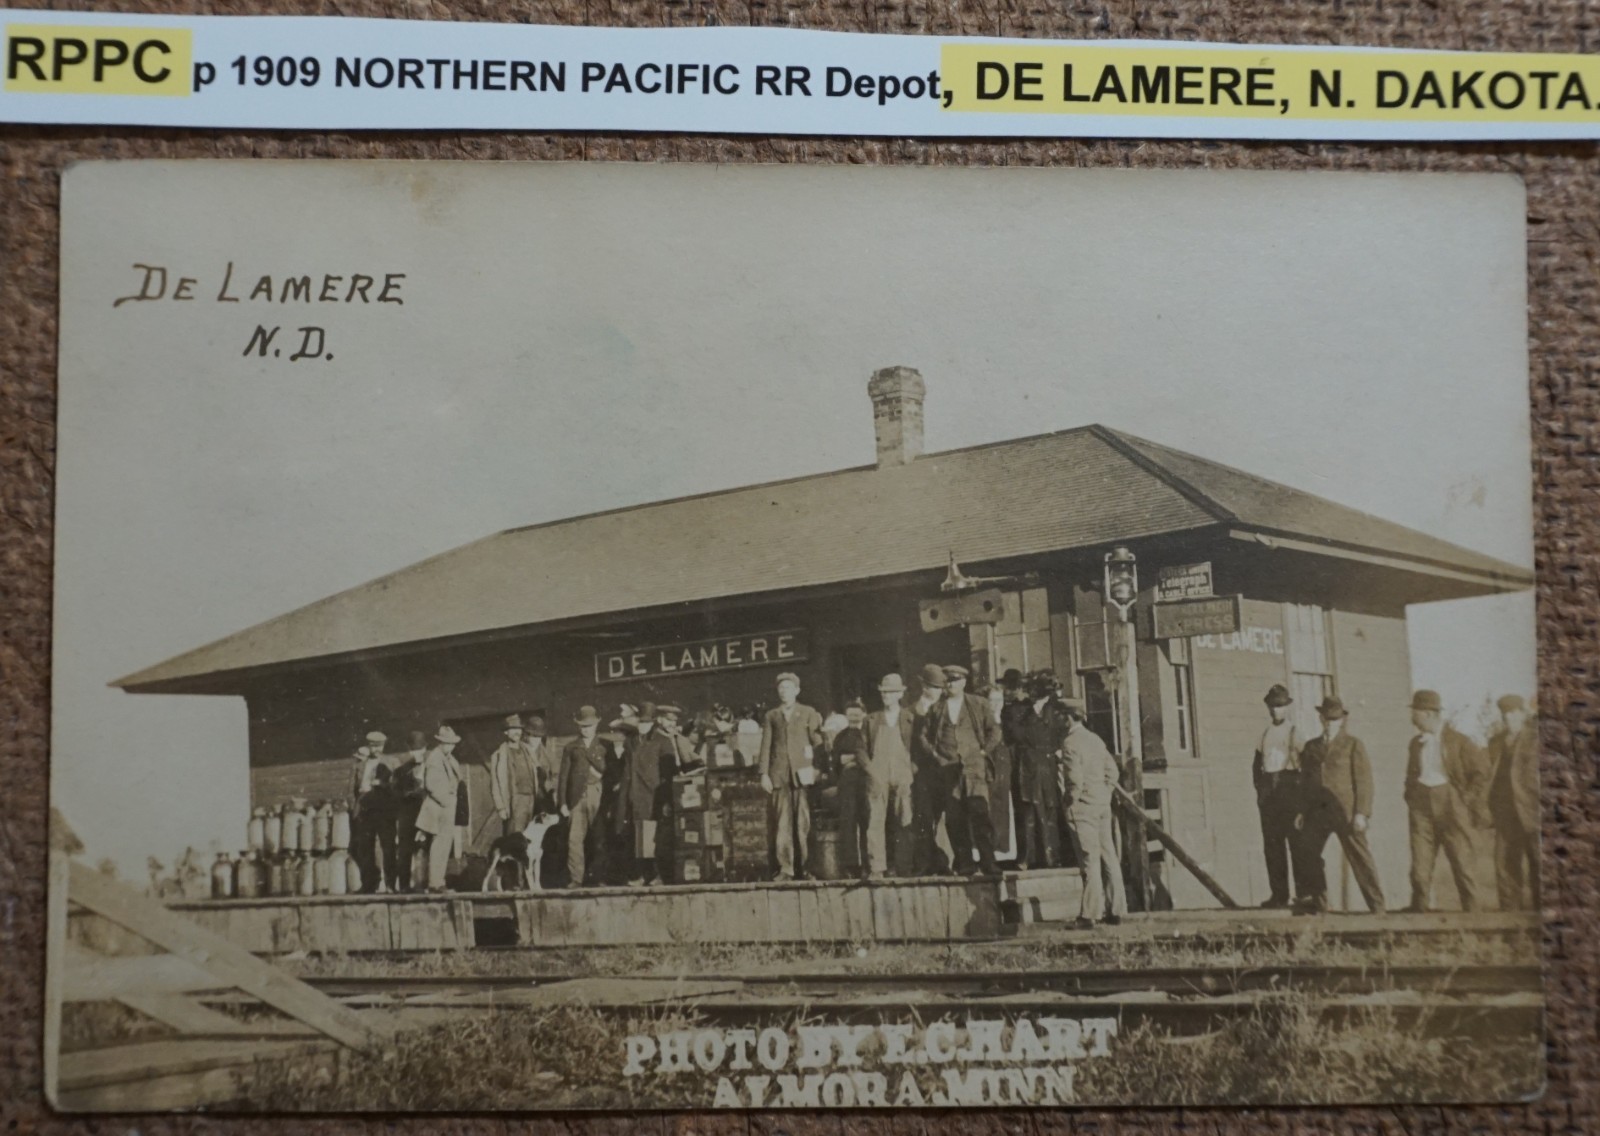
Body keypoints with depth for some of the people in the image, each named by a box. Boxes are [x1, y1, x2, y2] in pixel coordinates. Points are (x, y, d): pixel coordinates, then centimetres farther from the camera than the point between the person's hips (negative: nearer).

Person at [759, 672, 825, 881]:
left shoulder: (808, 713, 12)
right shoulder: (771, 716, 14)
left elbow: (817, 742, 9)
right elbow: (766, 746, 10)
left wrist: (818, 768, -1)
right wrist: (764, 774, 1)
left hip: (802, 772, -1)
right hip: (779, 774, 1)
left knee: (804, 822, -5)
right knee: (782, 824, -5)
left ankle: (805, 867, 0)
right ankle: (785, 869, -4)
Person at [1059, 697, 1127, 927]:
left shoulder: (1071, 742, -12)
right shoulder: (1096, 739, 13)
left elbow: (1075, 778, -20)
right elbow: (1113, 771, 15)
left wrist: (1070, 800, -7)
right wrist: (1105, 794, 17)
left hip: (1083, 807, -8)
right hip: (1103, 805, 8)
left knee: (1089, 860, -8)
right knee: (1109, 857, 9)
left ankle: (1089, 914, -7)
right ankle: (1116, 910, 14)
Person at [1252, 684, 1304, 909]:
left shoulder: (1294, 733, 0)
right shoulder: (1265, 734, 16)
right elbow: (1256, 764, 21)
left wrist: (1303, 794, -12)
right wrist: (1259, 788, 8)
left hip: (1289, 788, -6)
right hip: (1268, 791, 6)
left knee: (1296, 842, -6)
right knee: (1272, 843, 4)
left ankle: (1303, 892, -3)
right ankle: (1278, 894, 9)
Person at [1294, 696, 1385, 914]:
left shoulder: (1353, 745, 3)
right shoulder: (1311, 747, 15)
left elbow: (1364, 780, -3)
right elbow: (1305, 781, 17)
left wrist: (1362, 812, -11)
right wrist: (1302, 811, 10)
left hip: (1345, 811, -4)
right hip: (1317, 812, 4)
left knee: (1360, 858, -4)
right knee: (1307, 854, -2)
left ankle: (1376, 905, 4)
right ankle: (1316, 903, 9)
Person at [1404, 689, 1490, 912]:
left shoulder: (1458, 741, -4)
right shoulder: (1416, 743, 12)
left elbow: (1481, 771, -3)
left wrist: (1466, 798, -5)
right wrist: (1410, 796, 11)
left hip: (1451, 804, -4)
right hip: (1422, 807, 4)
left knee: (1462, 860, -2)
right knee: (1420, 862, -1)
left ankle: (1474, 910, 6)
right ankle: (1418, 910, 5)